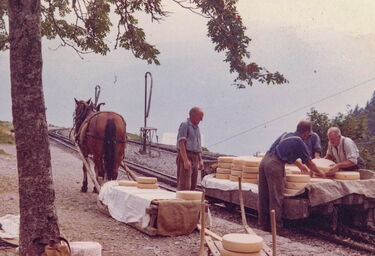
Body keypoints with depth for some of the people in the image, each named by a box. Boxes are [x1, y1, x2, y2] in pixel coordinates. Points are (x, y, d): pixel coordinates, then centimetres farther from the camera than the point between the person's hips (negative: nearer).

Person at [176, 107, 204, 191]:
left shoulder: (196, 127, 18)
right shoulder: (185, 125, -8)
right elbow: (181, 144, -16)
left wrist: (200, 160, 16)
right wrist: (186, 160, -23)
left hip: (195, 158, 9)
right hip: (185, 156, -8)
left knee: (192, 186, 9)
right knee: (185, 185, -13)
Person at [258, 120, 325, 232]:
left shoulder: (286, 135, 22)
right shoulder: (299, 143, 0)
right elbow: (309, 163, 11)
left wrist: (300, 165, 48)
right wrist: (320, 173, 27)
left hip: (265, 160, 8)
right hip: (275, 165, -8)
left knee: (263, 196, 11)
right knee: (276, 197, -1)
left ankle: (264, 224, 20)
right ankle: (276, 226, 5)